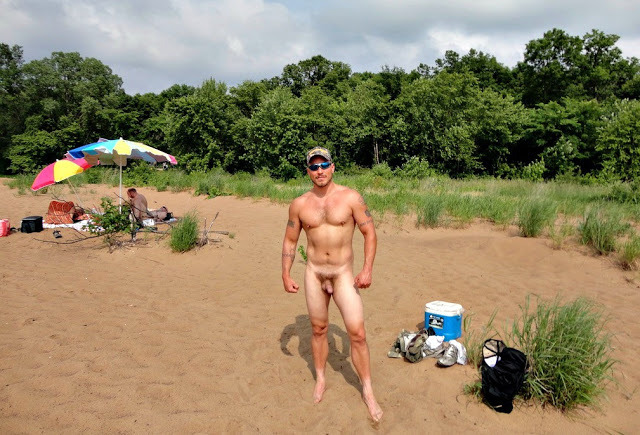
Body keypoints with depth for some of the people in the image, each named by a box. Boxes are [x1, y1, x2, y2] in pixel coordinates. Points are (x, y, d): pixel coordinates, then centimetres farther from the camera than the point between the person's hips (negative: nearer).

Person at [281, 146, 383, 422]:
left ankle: (367, 391, 15)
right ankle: (320, 379, 35)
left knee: (357, 333, -4)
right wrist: (286, 275, 2)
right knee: (319, 329, 14)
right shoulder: (299, 205, -1)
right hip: (314, 273, 2)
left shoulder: (351, 198, -8)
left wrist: (367, 269, -10)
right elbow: (290, 241, 8)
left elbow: (369, 233, -4)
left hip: (344, 273, -2)